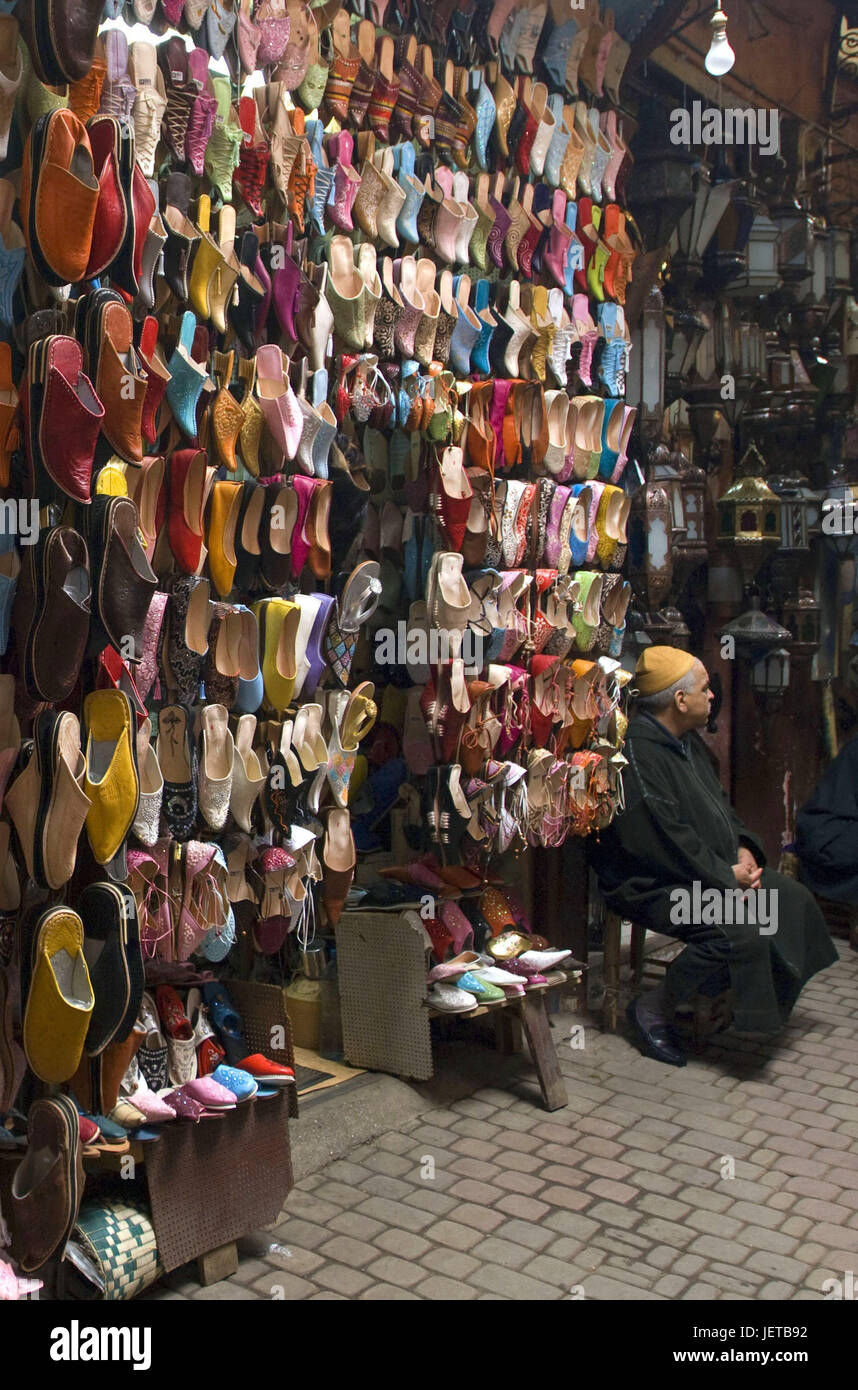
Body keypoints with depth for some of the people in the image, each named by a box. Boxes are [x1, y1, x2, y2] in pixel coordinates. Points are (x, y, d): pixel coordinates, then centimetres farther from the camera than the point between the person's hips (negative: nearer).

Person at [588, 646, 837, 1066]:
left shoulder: (687, 741, 12)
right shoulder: (635, 751, -22)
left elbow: (718, 803, 21)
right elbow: (663, 838, -25)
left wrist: (742, 847, 1)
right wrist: (726, 875, -17)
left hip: (714, 870, 10)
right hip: (650, 885, -10)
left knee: (793, 899, 4)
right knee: (740, 931, -29)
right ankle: (652, 1010, -12)